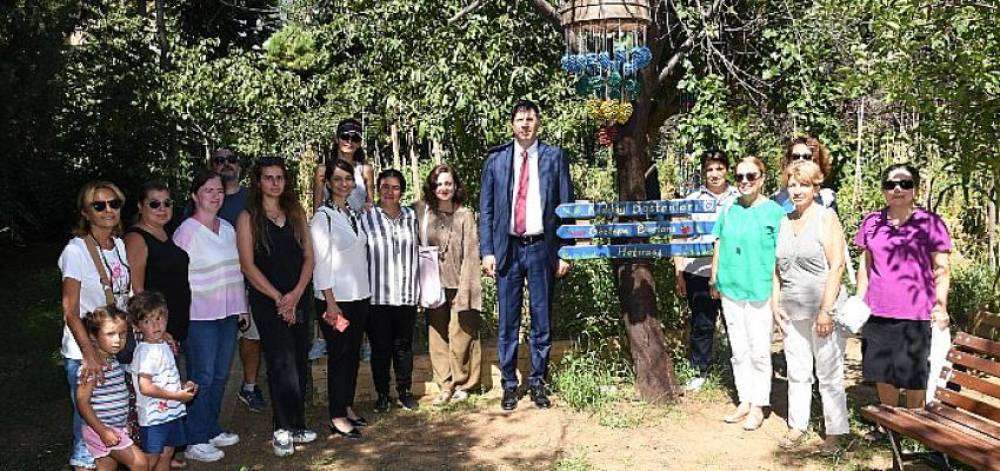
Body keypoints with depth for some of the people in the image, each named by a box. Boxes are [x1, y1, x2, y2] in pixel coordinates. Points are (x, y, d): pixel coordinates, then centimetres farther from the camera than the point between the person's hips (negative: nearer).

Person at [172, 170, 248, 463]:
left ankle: (212, 430, 27)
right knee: (202, 378, -1)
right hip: (200, 316, -7)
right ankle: (195, 441, 11)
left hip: (228, 313, 7)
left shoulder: (227, 228, 11)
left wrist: (242, 306, 15)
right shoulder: (186, 231, -10)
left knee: (220, 375, 13)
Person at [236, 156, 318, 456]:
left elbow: (308, 256, 6)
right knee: (282, 362, -7)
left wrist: (296, 294, -8)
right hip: (266, 301, -4)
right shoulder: (248, 218, -1)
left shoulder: (296, 213, 10)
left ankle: (297, 425, 19)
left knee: (299, 362, 7)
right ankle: (284, 430, 4)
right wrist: (278, 298, -11)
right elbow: (248, 265, -6)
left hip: (298, 299, 4)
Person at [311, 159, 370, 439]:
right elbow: (321, 263, -13)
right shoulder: (322, 217, -9)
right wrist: (330, 302, -16)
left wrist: (366, 294, 11)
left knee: (354, 353, 12)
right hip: (335, 298, -6)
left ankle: (348, 407, 25)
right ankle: (337, 418, 9)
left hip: (360, 295, 7)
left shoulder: (354, 215, 11)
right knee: (339, 355, -1)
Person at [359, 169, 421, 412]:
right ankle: (382, 394, 20)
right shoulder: (366, 218, -2)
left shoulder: (411, 217, 8)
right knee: (380, 346, 6)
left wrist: (417, 287, 14)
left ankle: (404, 392, 24)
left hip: (407, 294, 3)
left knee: (404, 345, 11)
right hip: (378, 295, -2)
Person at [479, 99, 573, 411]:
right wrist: (487, 251, -2)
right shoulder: (496, 159, 6)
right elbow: (486, 209, 6)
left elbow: (566, 207, 3)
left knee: (542, 320, 7)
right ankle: (509, 384, 17)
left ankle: (538, 382, 21)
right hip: (507, 248, 0)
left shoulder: (554, 157, 4)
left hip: (541, 248, 0)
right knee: (508, 322, 5)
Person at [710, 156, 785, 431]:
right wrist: (714, 281, 14)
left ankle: (758, 407, 14)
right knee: (739, 351, 12)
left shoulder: (774, 211, -5)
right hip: (730, 290, 4)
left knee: (759, 352, 2)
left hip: (761, 292, -4)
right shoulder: (729, 210, 8)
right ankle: (744, 401, 24)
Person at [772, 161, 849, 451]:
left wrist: (826, 310, -16)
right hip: (792, 312, 5)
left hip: (824, 309, -5)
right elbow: (777, 267, 16)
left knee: (829, 374, 3)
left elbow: (837, 265, -11)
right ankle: (797, 426, 25)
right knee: (797, 372, 12)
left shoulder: (826, 217, -5)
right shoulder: (783, 220, 10)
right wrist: (775, 304, 8)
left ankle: (834, 432, 15)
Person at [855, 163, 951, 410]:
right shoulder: (872, 222, 7)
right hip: (877, 313, 3)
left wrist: (941, 306, -12)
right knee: (882, 373, 13)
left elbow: (941, 269, -2)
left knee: (913, 377, 7)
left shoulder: (931, 223, -3)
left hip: (916, 315, -3)